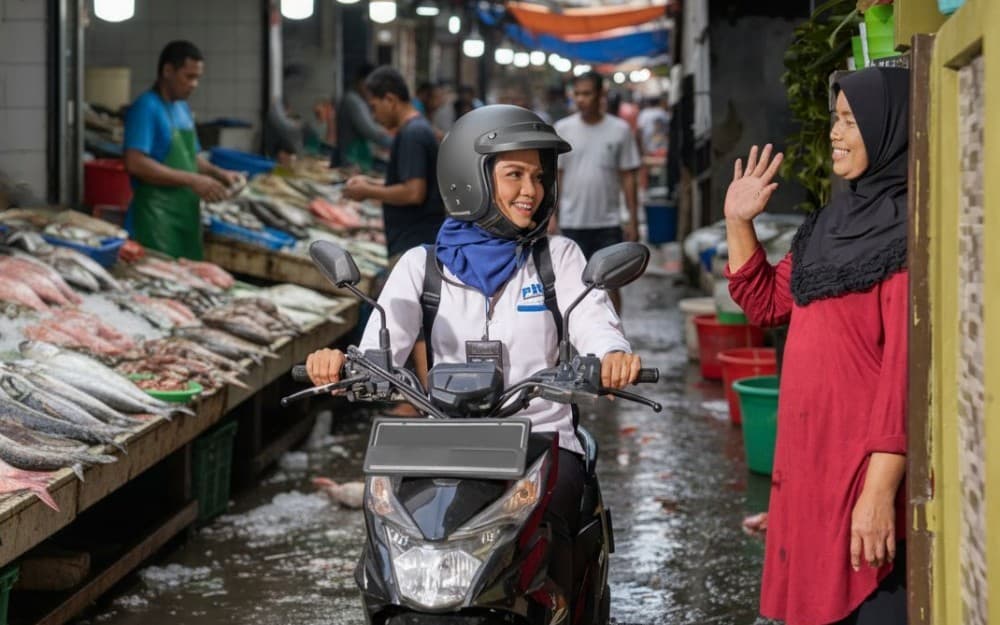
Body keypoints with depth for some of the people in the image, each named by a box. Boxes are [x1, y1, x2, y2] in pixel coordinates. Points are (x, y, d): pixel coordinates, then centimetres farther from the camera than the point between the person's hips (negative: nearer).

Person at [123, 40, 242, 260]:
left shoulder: (183, 108, 15)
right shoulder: (146, 107, -11)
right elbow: (136, 164, -21)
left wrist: (218, 174, 7)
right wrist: (192, 180, -21)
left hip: (187, 215, 8)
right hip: (157, 219, -8)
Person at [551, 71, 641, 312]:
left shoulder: (620, 130, -1)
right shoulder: (562, 129, 1)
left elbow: (628, 177, 2)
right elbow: (555, 175, 4)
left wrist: (633, 220, -1)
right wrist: (552, 215, -2)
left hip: (608, 222, -1)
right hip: (572, 222, 1)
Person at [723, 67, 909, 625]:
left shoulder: (907, 230, -15)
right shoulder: (839, 220, 12)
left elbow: (906, 367, -21)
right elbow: (766, 303, 21)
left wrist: (881, 489, -24)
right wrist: (739, 222, 9)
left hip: (867, 468, -8)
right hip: (814, 459, 9)